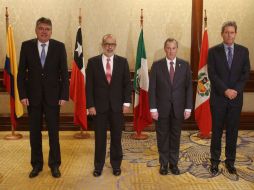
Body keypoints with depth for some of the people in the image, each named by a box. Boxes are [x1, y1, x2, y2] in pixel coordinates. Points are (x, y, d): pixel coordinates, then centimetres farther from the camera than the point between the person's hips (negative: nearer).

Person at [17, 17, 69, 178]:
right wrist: (22, 95, -6)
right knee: (35, 132, 9)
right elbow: (21, 72, 2)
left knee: (54, 132, 5)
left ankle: (55, 165, 18)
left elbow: (64, 73, -2)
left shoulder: (59, 47, -1)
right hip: (33, 96, 1)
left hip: (52, 96, -1)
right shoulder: (26, 46, 1)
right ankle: (37, 165, 22)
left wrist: (64, 96, -8)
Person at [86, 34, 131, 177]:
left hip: (117, 106, 1)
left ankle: (116, 164, 25)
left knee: (116, 137, 10)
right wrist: (90, 105, -7)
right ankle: (99, 165, 22)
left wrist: (127, 102, -5)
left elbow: (127, 84, 3)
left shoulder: (122, 61, 4)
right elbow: (89, 85, -2)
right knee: (100, 137, 8)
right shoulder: (93, 62, 1)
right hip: (99, 106, -1)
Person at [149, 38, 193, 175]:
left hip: (178, 108, 1)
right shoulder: (157, 65, -2)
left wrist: (188, 107, -4)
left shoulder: (184, 65, 2)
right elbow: (152, 88, -3)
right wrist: (153, 108, -9)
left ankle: (173, 163, 24)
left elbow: (188, 87, 2)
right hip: (162, 108, -1)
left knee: (175, 137, 10)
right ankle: (164, 164, 23)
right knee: (162, 137, 9)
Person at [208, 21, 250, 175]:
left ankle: (230, 161, 20)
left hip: (236, 97, 2)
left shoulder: (243, 51, 6)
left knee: (233, 130, 8)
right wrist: (225, 90, -15)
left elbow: (246, 74, 2)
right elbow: (212, 74, -7)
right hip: (218, 97, -2)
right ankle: (215, 161, 16)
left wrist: (236, 90, -12)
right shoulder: (214, 51, -1)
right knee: (217, 130, 6)